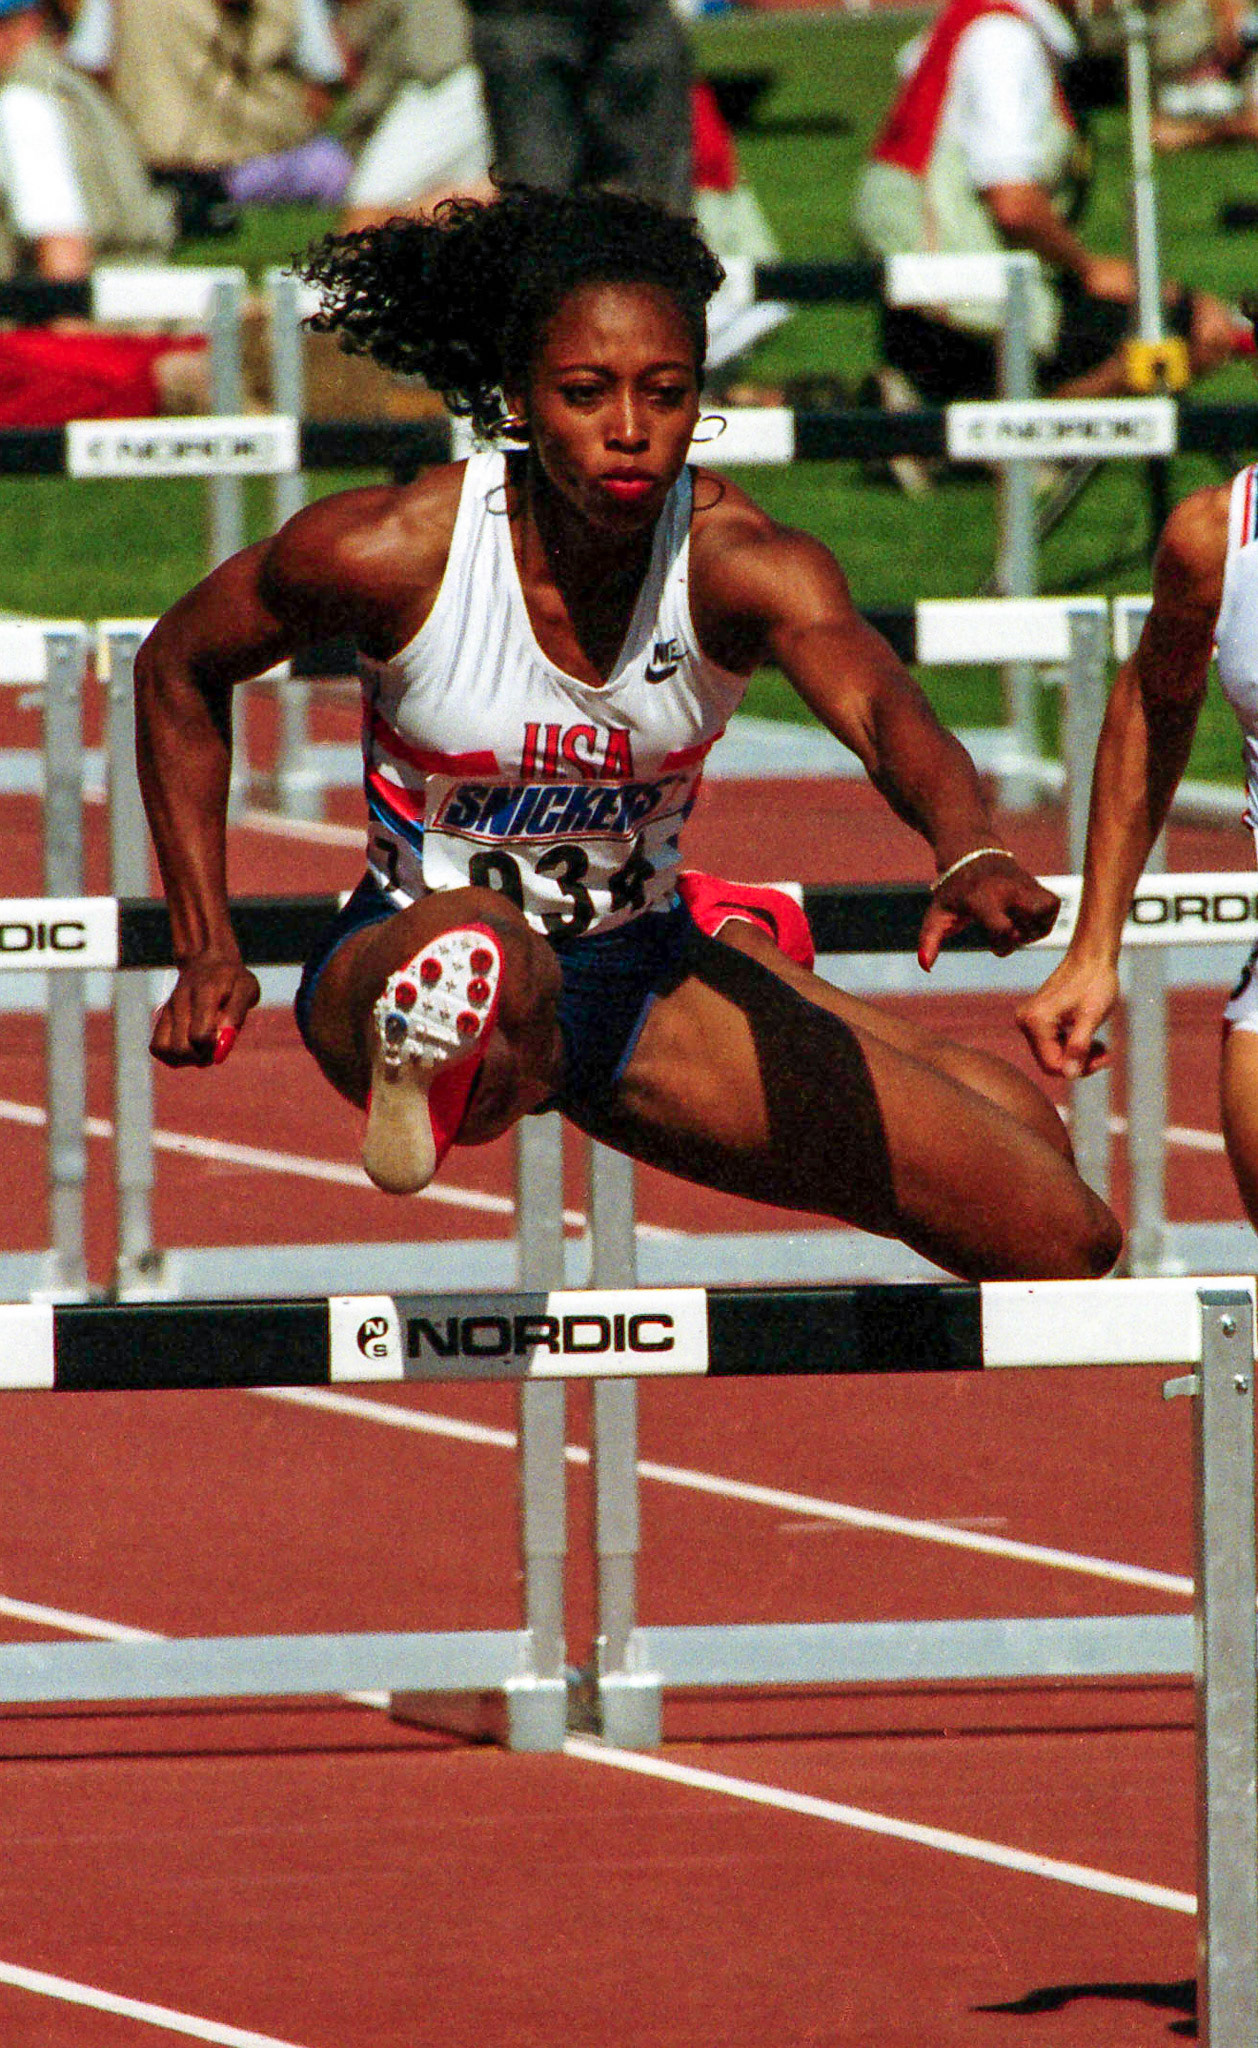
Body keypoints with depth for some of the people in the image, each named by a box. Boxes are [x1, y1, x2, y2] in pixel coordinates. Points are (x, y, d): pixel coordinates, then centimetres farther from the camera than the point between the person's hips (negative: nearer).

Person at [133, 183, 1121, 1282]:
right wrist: (208, 950, -3)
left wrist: (970, 857, -61)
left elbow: (880, 709, -39)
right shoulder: (395, 552, -19)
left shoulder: (739, 559, -19)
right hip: (400, 963, -5)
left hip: (642, 984, 5)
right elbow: (178, 669, 0)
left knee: (1062, 1232, 8)